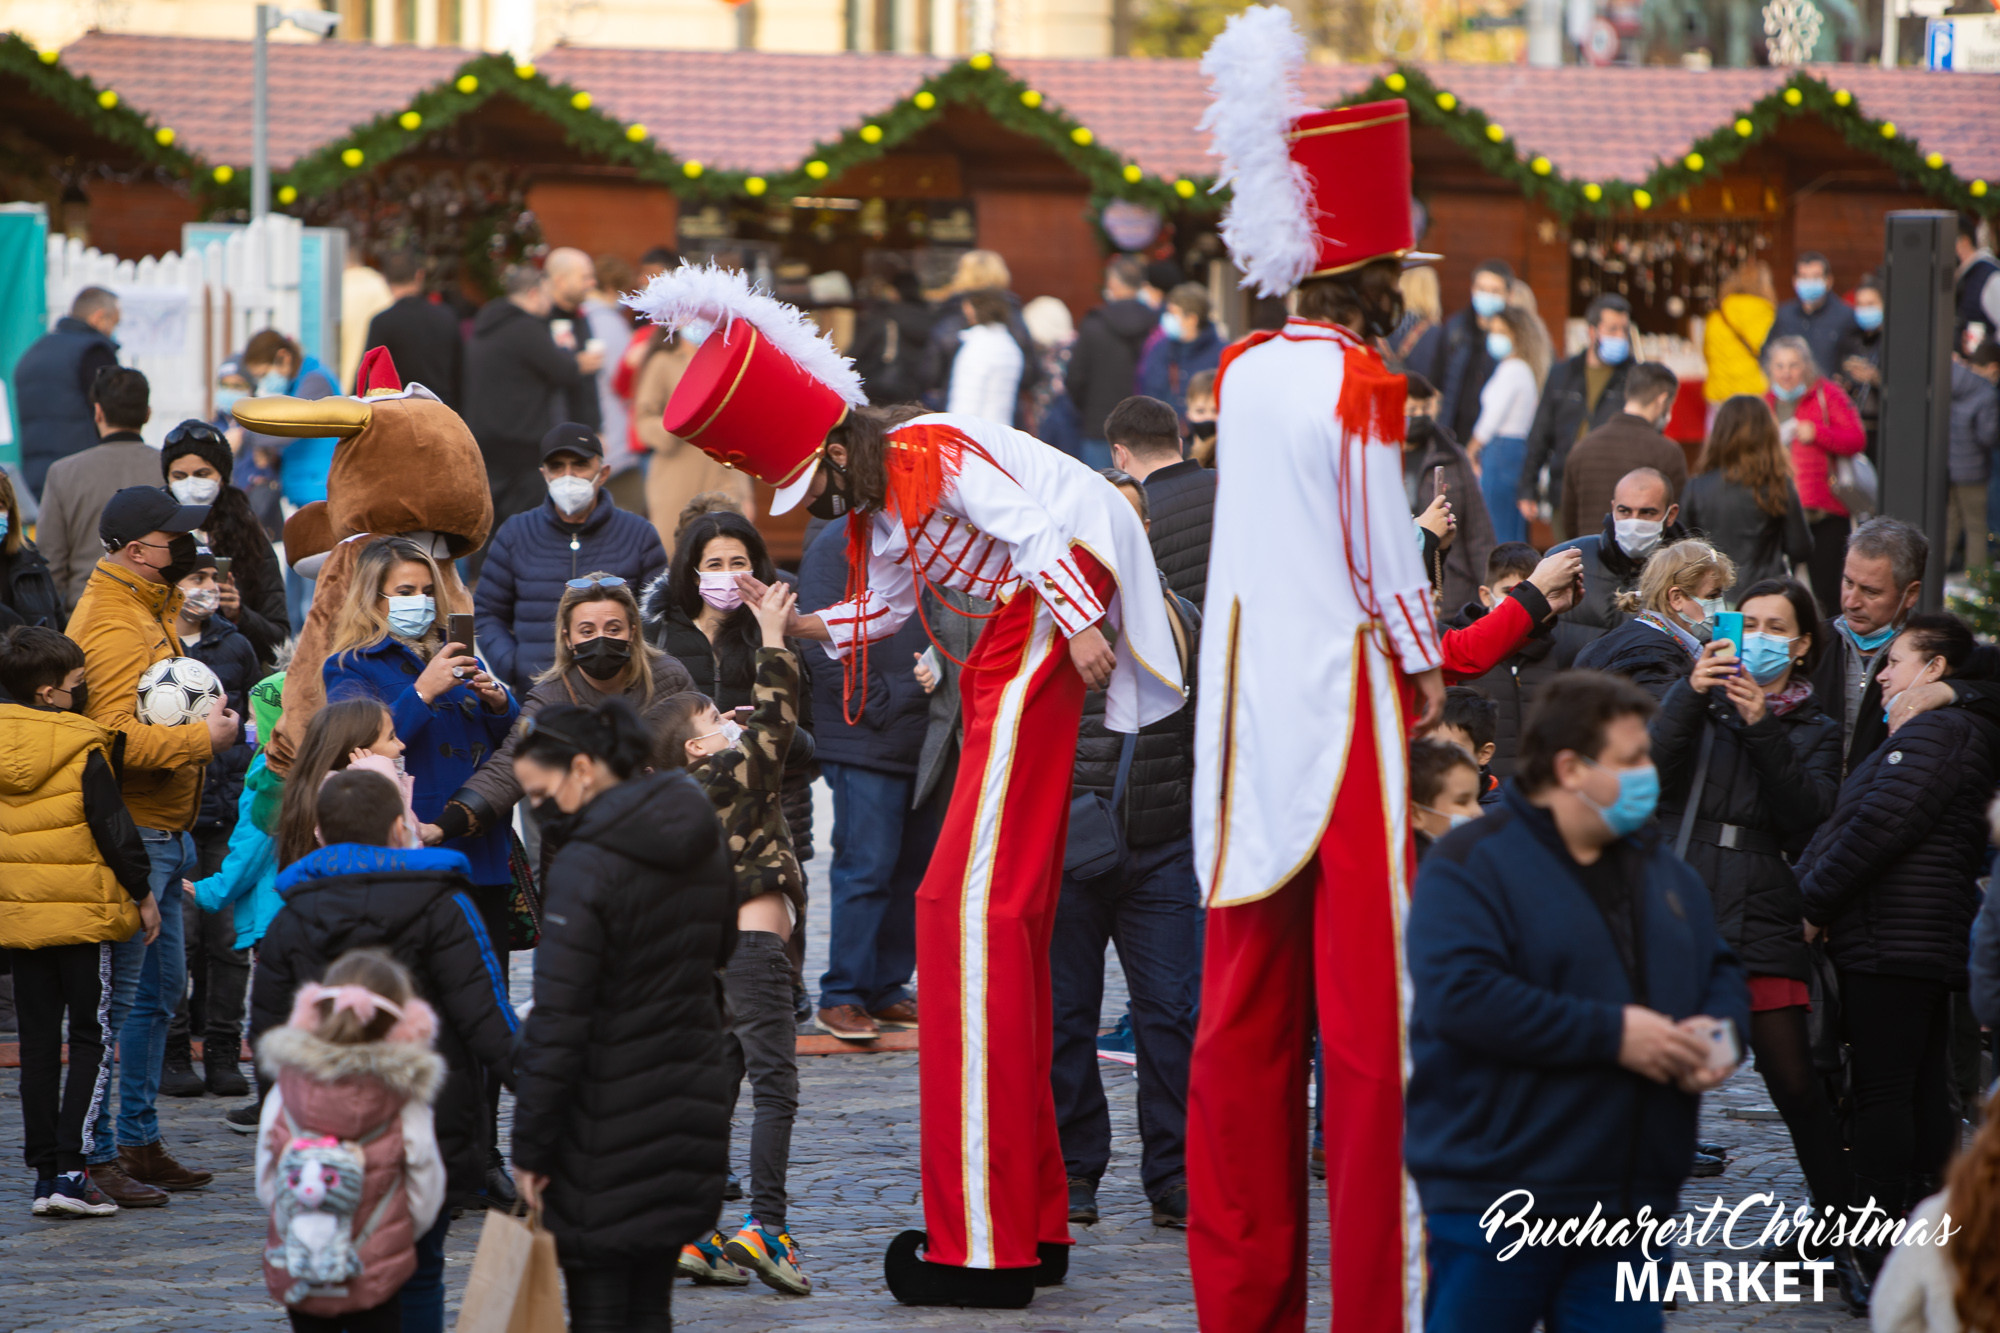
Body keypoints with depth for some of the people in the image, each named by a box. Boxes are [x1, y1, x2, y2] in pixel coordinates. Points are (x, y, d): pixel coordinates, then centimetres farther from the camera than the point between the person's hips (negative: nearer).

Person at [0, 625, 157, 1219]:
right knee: (93, 1038, 2)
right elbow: (115, 828, -10)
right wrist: (143, 893, 2)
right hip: (84, 913, -5)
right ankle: (69, 1170, -8)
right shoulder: (81, 750, -13)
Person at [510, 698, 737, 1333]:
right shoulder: (699, 842, 5)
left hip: (609, 1133, -8)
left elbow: (557, 1020, -20)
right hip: (691, 1102, 8)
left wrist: (531, 1147, -16)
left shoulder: (585, 866, -20)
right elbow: (719, 951, 22)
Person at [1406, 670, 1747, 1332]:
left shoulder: (1659, 867, 16)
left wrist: (1720, 1033, -2)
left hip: (1630, 1199, 7)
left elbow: (1720, 970, 24)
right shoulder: (1473, 862, -9)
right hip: (1496, 1191, -7)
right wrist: (1611, 1034, -21)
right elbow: (1462, 996, -22)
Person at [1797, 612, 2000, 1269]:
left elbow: (1878, 826, -20)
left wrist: (1814, 901, -11)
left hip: (1890, 940, -10)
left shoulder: (1932, 731, -13)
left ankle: (1876, 1253, -7)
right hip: (1937, 940, 10)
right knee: (1926, 1088, 12)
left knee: (1883, 1091, -8)